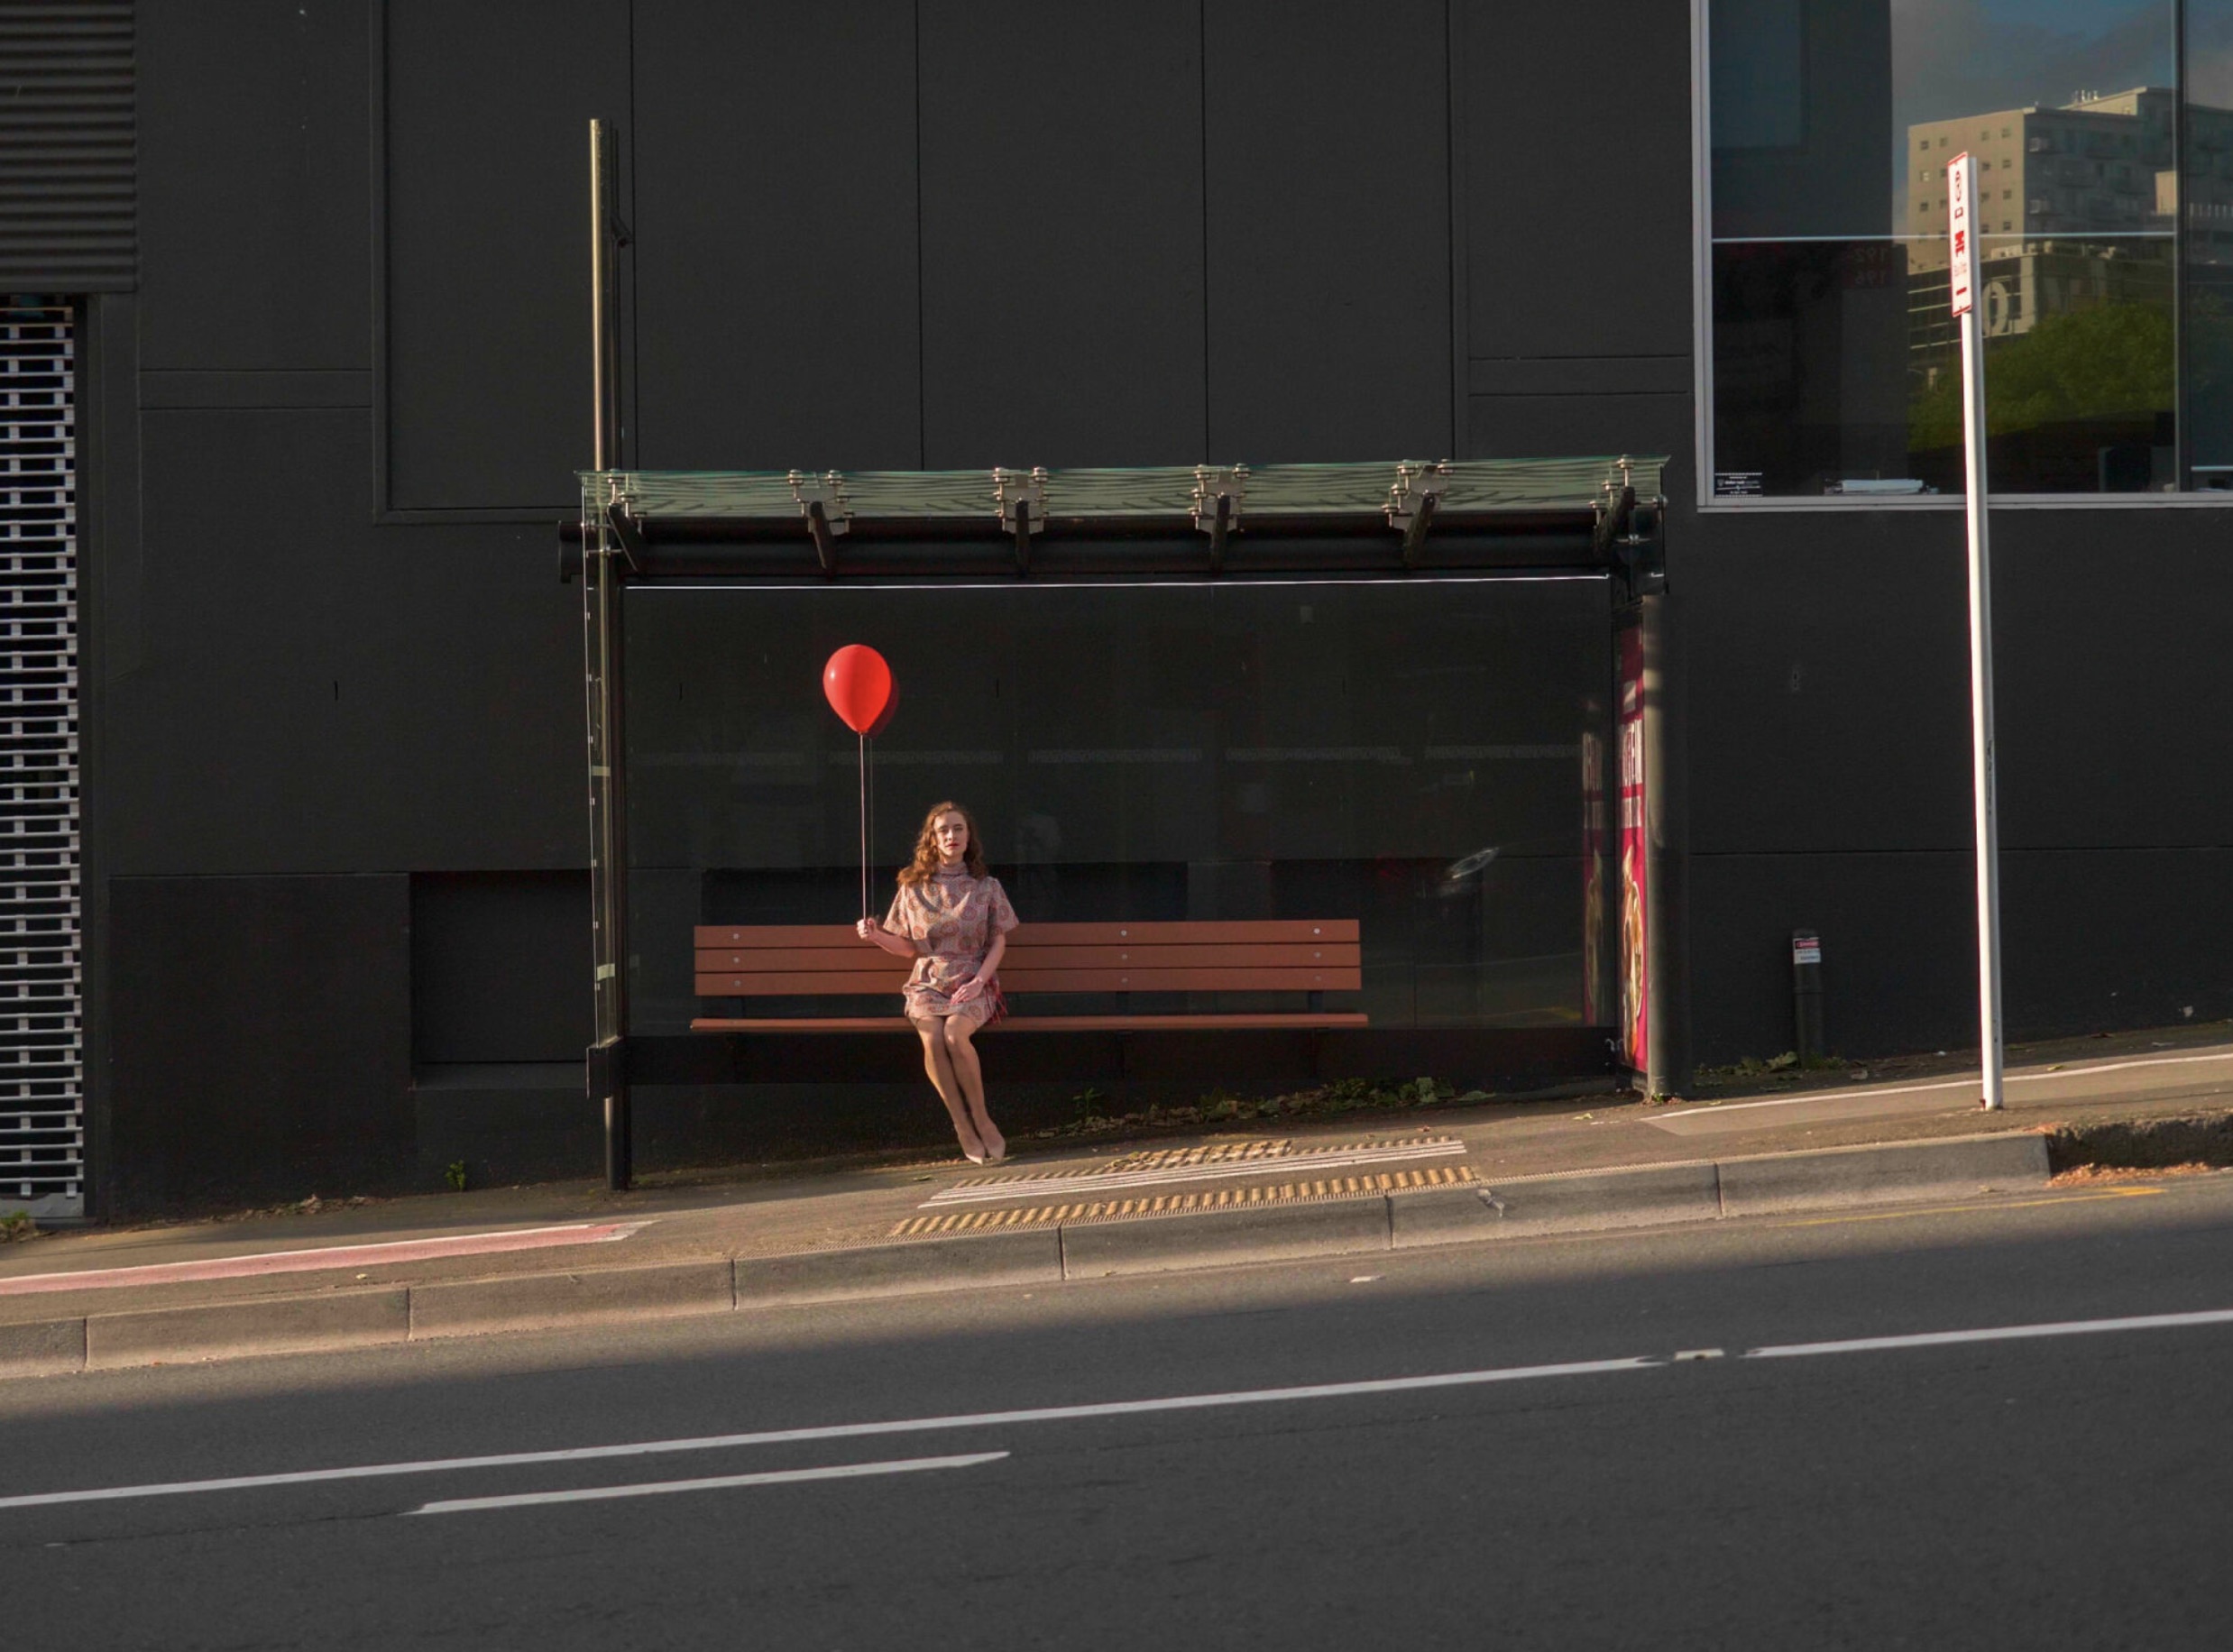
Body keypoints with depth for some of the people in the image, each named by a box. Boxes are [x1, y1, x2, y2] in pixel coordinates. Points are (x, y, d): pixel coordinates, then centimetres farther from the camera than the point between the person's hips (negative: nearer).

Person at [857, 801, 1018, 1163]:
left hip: (973, 984, -1)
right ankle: (964, 1127, -20)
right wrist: (878, 937, -6)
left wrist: (979, 981, -10)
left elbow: (998, 941, 6)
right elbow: (910, 947, 14)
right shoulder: (914, 889, 11)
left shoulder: (986, 888, 9)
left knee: (955, 1034, -35)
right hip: (928, 983, 1)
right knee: (932, 1038, -32)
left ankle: (980, 1117, -17)